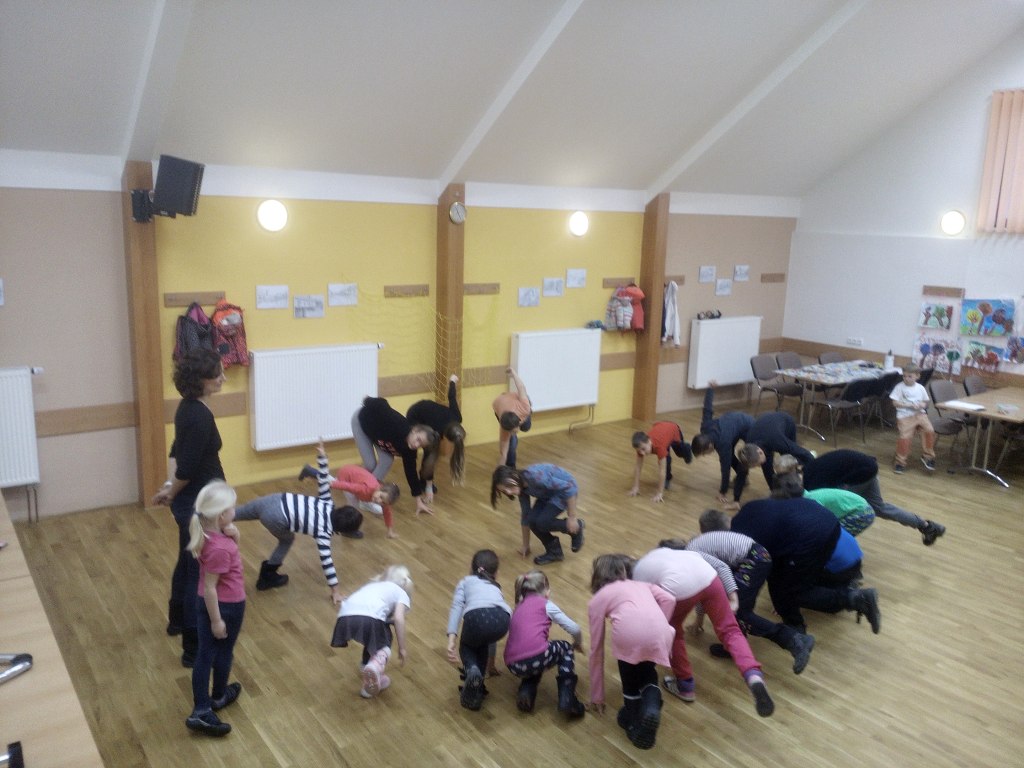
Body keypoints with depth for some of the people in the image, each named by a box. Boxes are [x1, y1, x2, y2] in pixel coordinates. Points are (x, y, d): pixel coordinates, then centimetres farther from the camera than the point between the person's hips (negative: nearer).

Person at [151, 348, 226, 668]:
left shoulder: (190, 408, 4)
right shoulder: (200, 417, -26)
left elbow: (177, 451, 9)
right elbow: (188, 468, -23)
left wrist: (169, 485, 0)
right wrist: (172, 493, -6)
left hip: (191, 500, 10)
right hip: (199, 503, -10)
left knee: (188, 561, 27)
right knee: (200, 571, 1)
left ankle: (178, 620, 47)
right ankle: (195, 648, 11)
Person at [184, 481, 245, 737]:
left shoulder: (207, 533, -5)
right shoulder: (219, 548, -32)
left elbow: (232, 546, 11)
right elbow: (210, 586, -26)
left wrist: (232, 535, -10)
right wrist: (216, 619, -17)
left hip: (207, 604, 7)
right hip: (227, 606, -7)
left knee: (205, 655, 12)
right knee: (223, 653, 18)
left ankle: (202, 710, 20)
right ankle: (218, 696, 40)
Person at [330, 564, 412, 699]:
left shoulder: (372, 586, 41)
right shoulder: (401, 593, 26)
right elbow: (398, 619, 8)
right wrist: (402, 648, 13)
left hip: (345, 617, 5)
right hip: (369, 618, -5)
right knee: (382, 643, 19)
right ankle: (375, 667, -7)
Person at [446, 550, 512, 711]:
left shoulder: (466, 581, 34)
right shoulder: (496, 587, 44)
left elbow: (457, 607, 12)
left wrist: (451, 638, 0)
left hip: (477, 616, -3)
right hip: (502, 619, 3)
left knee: (467, 646, 30)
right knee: (482, 642, 36)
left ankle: (472, 670, 0)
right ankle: (477, 685, 23)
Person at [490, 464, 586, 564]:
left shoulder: (535, 477, -35)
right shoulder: (522, 487, -9)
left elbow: (568, 488, -31)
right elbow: (526, 515, 4)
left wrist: (572, 518, -25)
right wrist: (525, 545, 12)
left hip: (565, 490, -7)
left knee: (542, 522, -19)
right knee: (532, 520, -12)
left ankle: (576, 526, 5)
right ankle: (554, 551, 9)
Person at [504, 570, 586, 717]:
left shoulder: (518, 607, 29)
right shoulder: (546, 604, 15)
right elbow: (574, 629, 16)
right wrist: (578, 643, 40)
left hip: (514, 666, 5)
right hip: (537, 656, -5)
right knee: (566, 648, 28)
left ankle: (526, 693, 11)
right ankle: (567, 699, 11)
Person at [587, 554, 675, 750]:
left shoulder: (597, 600, 29)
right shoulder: (642, 584, 37)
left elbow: (596, 649, 30)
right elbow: (669, 600, 16)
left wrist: (597, 695, 38)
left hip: (629, 633, -2)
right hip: (660, 634, 2)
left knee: (630, 678, 31)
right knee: (647, 673, 30)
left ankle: (634, 721, 30)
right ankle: (652, 709, 7)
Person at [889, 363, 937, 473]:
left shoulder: (920, 388, 7)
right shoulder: (899, 387, -4)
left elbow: (925, 402, 15)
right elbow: (895, 402, -6)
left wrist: (921, 405, -9)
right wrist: (909, 405, -15)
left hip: (920, 414, 3)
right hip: (905, 416, -3)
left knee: (929, 430, -17)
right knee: (905, 437, -15)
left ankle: (927, 455, 4)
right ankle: (900, 461, 5)